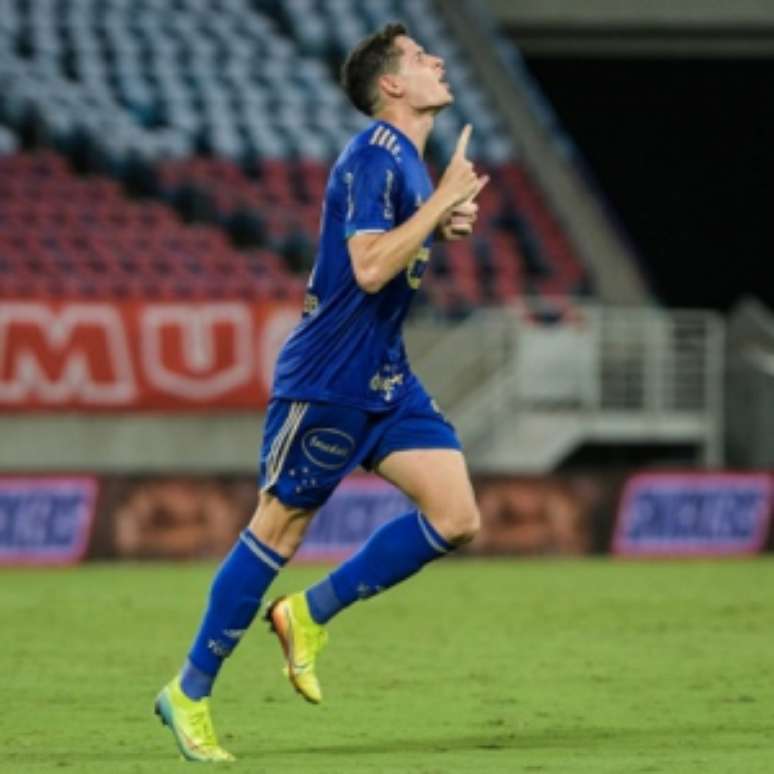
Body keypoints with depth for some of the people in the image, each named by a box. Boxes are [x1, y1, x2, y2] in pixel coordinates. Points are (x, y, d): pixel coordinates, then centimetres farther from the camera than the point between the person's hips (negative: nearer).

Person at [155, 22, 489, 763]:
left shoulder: (409, 161, 12)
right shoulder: (372, 157, -17)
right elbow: (369, 267, -28)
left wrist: (444, 226, 8)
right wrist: (443, 200, -22)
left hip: (385, 379, 9)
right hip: (328, 380, -9)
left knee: (456, 516, -3)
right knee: (280, 526, -2)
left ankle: (309, 614, 10)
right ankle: (190, 692, 9)